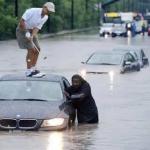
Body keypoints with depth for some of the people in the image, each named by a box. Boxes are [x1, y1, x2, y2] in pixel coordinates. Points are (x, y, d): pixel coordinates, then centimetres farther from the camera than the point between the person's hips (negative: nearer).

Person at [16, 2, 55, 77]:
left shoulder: (45, 17, -3)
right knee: (31, 49, -16)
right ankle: (28, 71, -12)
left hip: (31, 31, 8)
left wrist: (32, 36, -25)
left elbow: (37, 28, -8)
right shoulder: (32, 11, -26)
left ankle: (33, 69, 16)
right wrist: (26, 33, -23)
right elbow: (22, 21, -25)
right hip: (22, 29, -8)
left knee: (37, 49, 4)